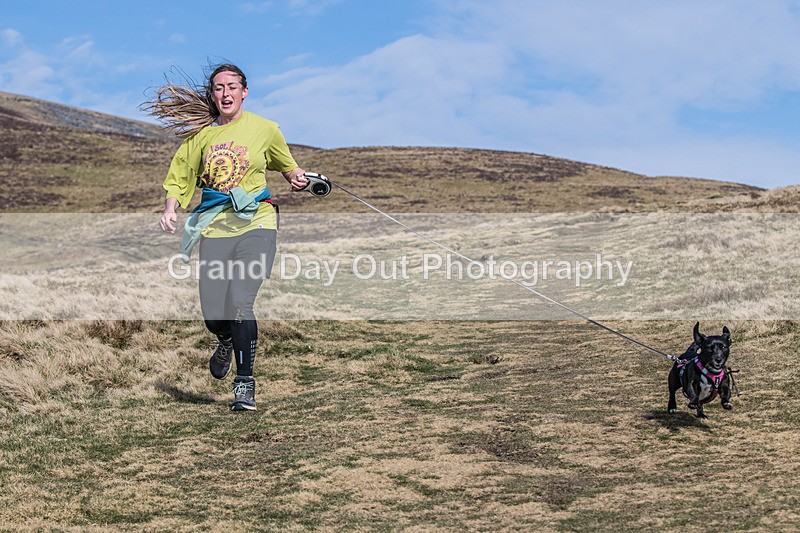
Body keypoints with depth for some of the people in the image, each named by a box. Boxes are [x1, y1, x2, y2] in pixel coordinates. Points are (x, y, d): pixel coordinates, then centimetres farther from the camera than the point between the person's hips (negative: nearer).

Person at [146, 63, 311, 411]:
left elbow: (287, 165, 22)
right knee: (213, 315, -1)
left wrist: (297, 178, 2)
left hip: (256, 225, -2)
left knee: (240, 304, -18)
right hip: (215, 229, 2)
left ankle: (244, 383, -4)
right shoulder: (200, 134, 8)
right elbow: (179, 179, 14)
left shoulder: (264, 129, 5)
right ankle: (226, 341, 37)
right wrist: (170, 211, -3)